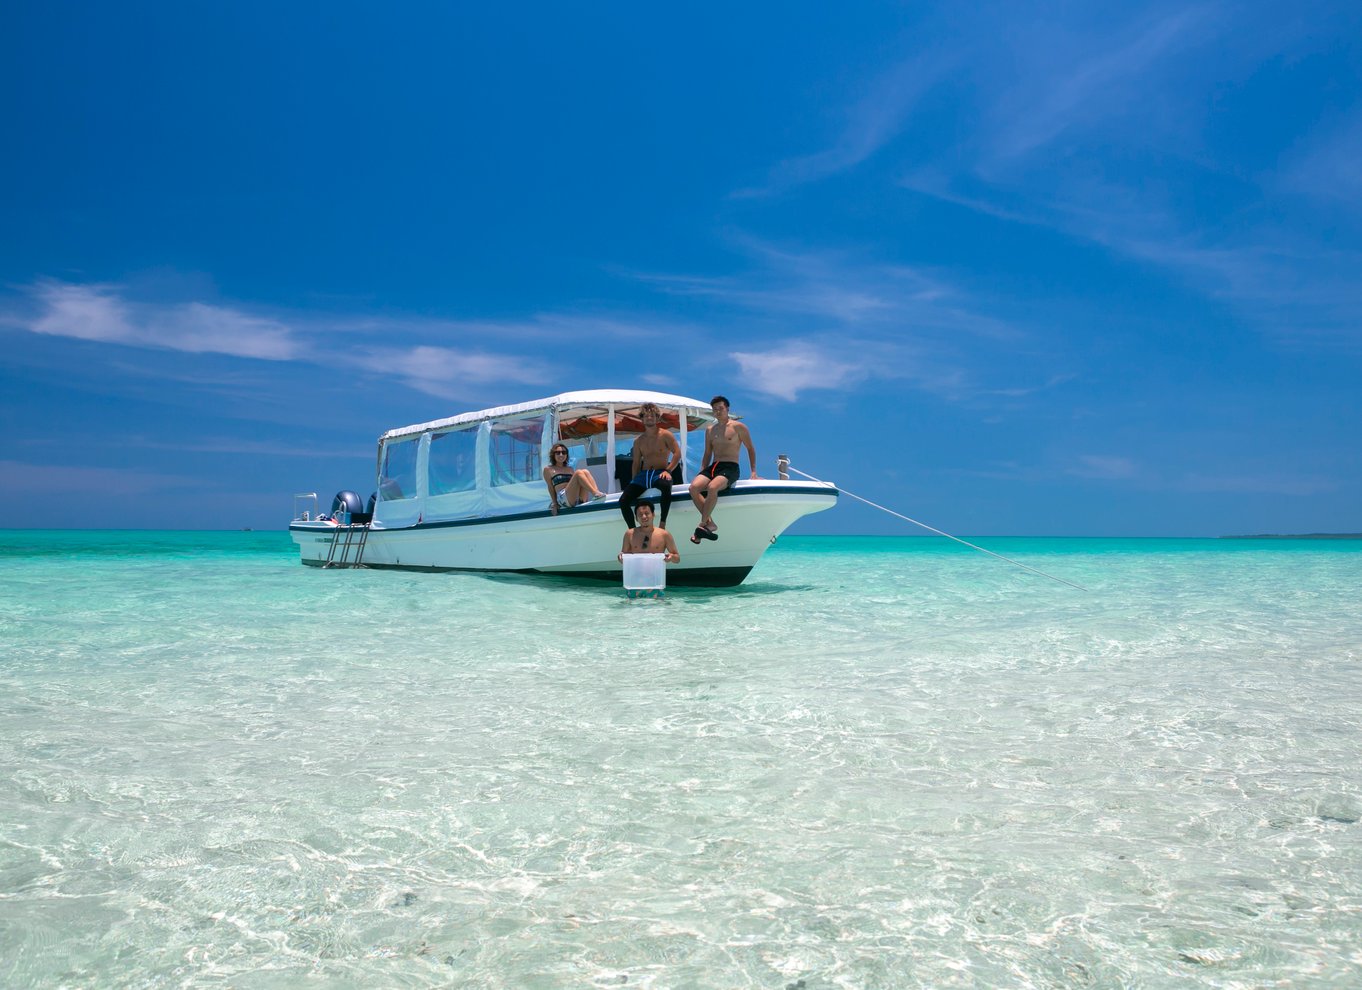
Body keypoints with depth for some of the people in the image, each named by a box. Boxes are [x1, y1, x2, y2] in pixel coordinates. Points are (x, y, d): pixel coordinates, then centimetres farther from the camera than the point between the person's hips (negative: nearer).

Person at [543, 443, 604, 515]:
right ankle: (596, 493, -41)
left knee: (585, 471, -15)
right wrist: (554, 504, -3)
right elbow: (550, 487, 6)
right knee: (578, 473, -23)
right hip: (563, 498, -5)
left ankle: (597, 493, -33)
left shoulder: (570, 469, 28)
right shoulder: (548, 470, 13)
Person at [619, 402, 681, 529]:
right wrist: (634, 483, 8)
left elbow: (677, 453, -3)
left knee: (666, 486, -43)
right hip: (643, 474, 5)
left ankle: (663, 525, -36)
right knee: (623, 500, -18)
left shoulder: (665, 435, 6)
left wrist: (668, 470, -17)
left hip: (659, 473, -4)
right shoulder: (639, 442, 18)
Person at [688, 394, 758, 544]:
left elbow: (750, 449, 10)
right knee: (693, 487, -26)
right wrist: (703, 473, 14)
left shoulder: (738, 427, 5)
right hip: (713, 466, 5)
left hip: (730, 468, -5)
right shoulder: (710, 430, 20)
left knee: (712, 487, -37)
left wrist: (753, 472, 4)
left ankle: (702, 525, -28)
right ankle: (710, 524, -24)